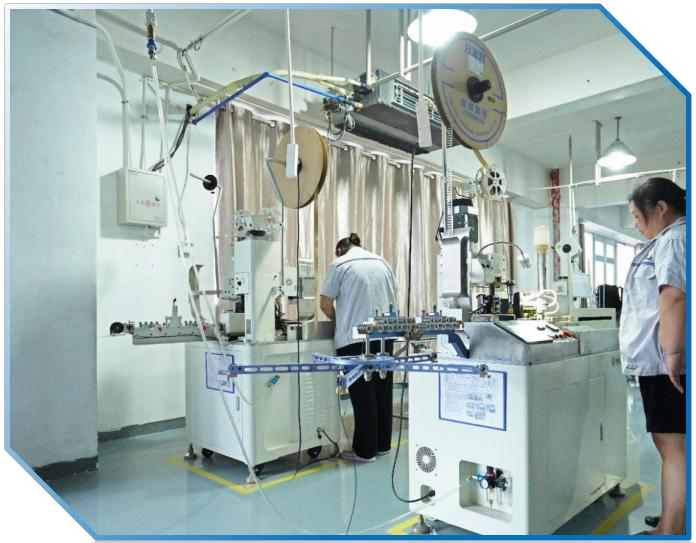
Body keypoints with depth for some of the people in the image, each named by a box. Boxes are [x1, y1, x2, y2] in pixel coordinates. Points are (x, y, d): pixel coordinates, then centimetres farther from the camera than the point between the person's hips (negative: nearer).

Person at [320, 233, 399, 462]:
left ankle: (365, 450, 9)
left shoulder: (339, 265, -1)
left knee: (362, 394, 1)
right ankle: (382, 444, 23)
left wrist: (338, 321, 15)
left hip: (356, 338, -5)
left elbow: (325, 303, -2)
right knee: (383, 390, 12)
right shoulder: (382, 262, 13)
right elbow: (393, 297, 17)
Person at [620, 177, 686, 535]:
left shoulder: (674, 240, -11)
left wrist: (672, 352, -27)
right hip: (659, 359, 10)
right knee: (671, 442, 15)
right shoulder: (668, 241, 21)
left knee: (672, 445, -6)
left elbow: (674, 296, -25)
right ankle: (675, 519, 26)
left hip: (665, 361, -10)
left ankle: (670, 529, 0)